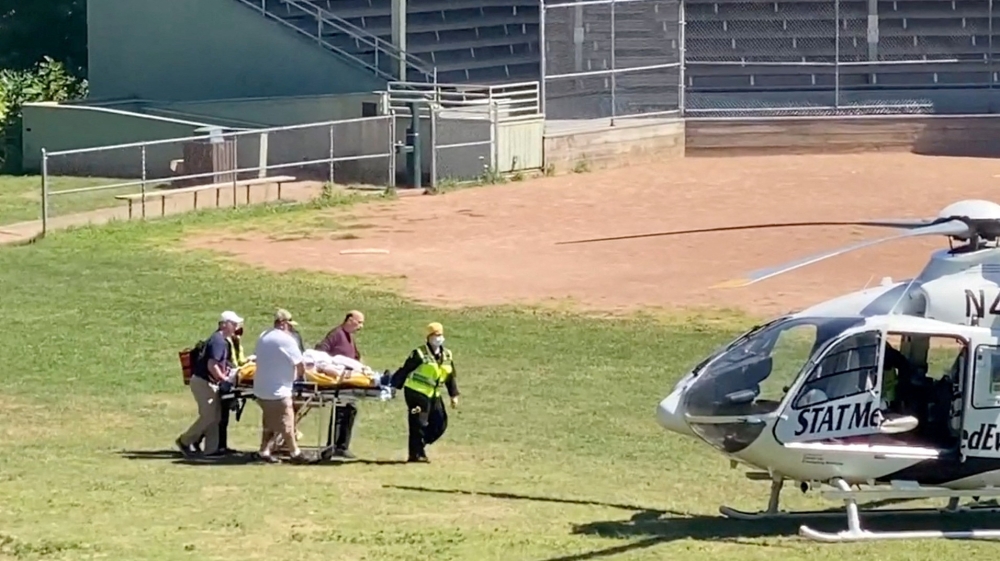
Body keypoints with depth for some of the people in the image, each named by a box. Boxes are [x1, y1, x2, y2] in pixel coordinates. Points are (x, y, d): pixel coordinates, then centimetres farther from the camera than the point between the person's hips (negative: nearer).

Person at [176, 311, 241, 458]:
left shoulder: (221, 340, 14)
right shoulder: (218, 341, -18)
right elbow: (211, 365, -25)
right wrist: (224, 378, -15)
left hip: (210, 382, 10)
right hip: (203, 382, -10)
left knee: (215, 416, 9)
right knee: (209, 416, -6)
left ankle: (211, 448, 11)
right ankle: (185, 441, 5)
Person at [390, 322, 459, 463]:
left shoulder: (447, 355, 9)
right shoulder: (420, 354, -10)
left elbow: (450, 377, 16)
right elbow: (404, 371, -10)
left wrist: (454, 395, 12)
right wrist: (393, 387, -13)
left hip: (434, 395, 7)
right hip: (417, 393, -7)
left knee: (440, 423, 5)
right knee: (418, 424, -7)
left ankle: (418, 448, 16)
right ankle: (416, 454, 0)